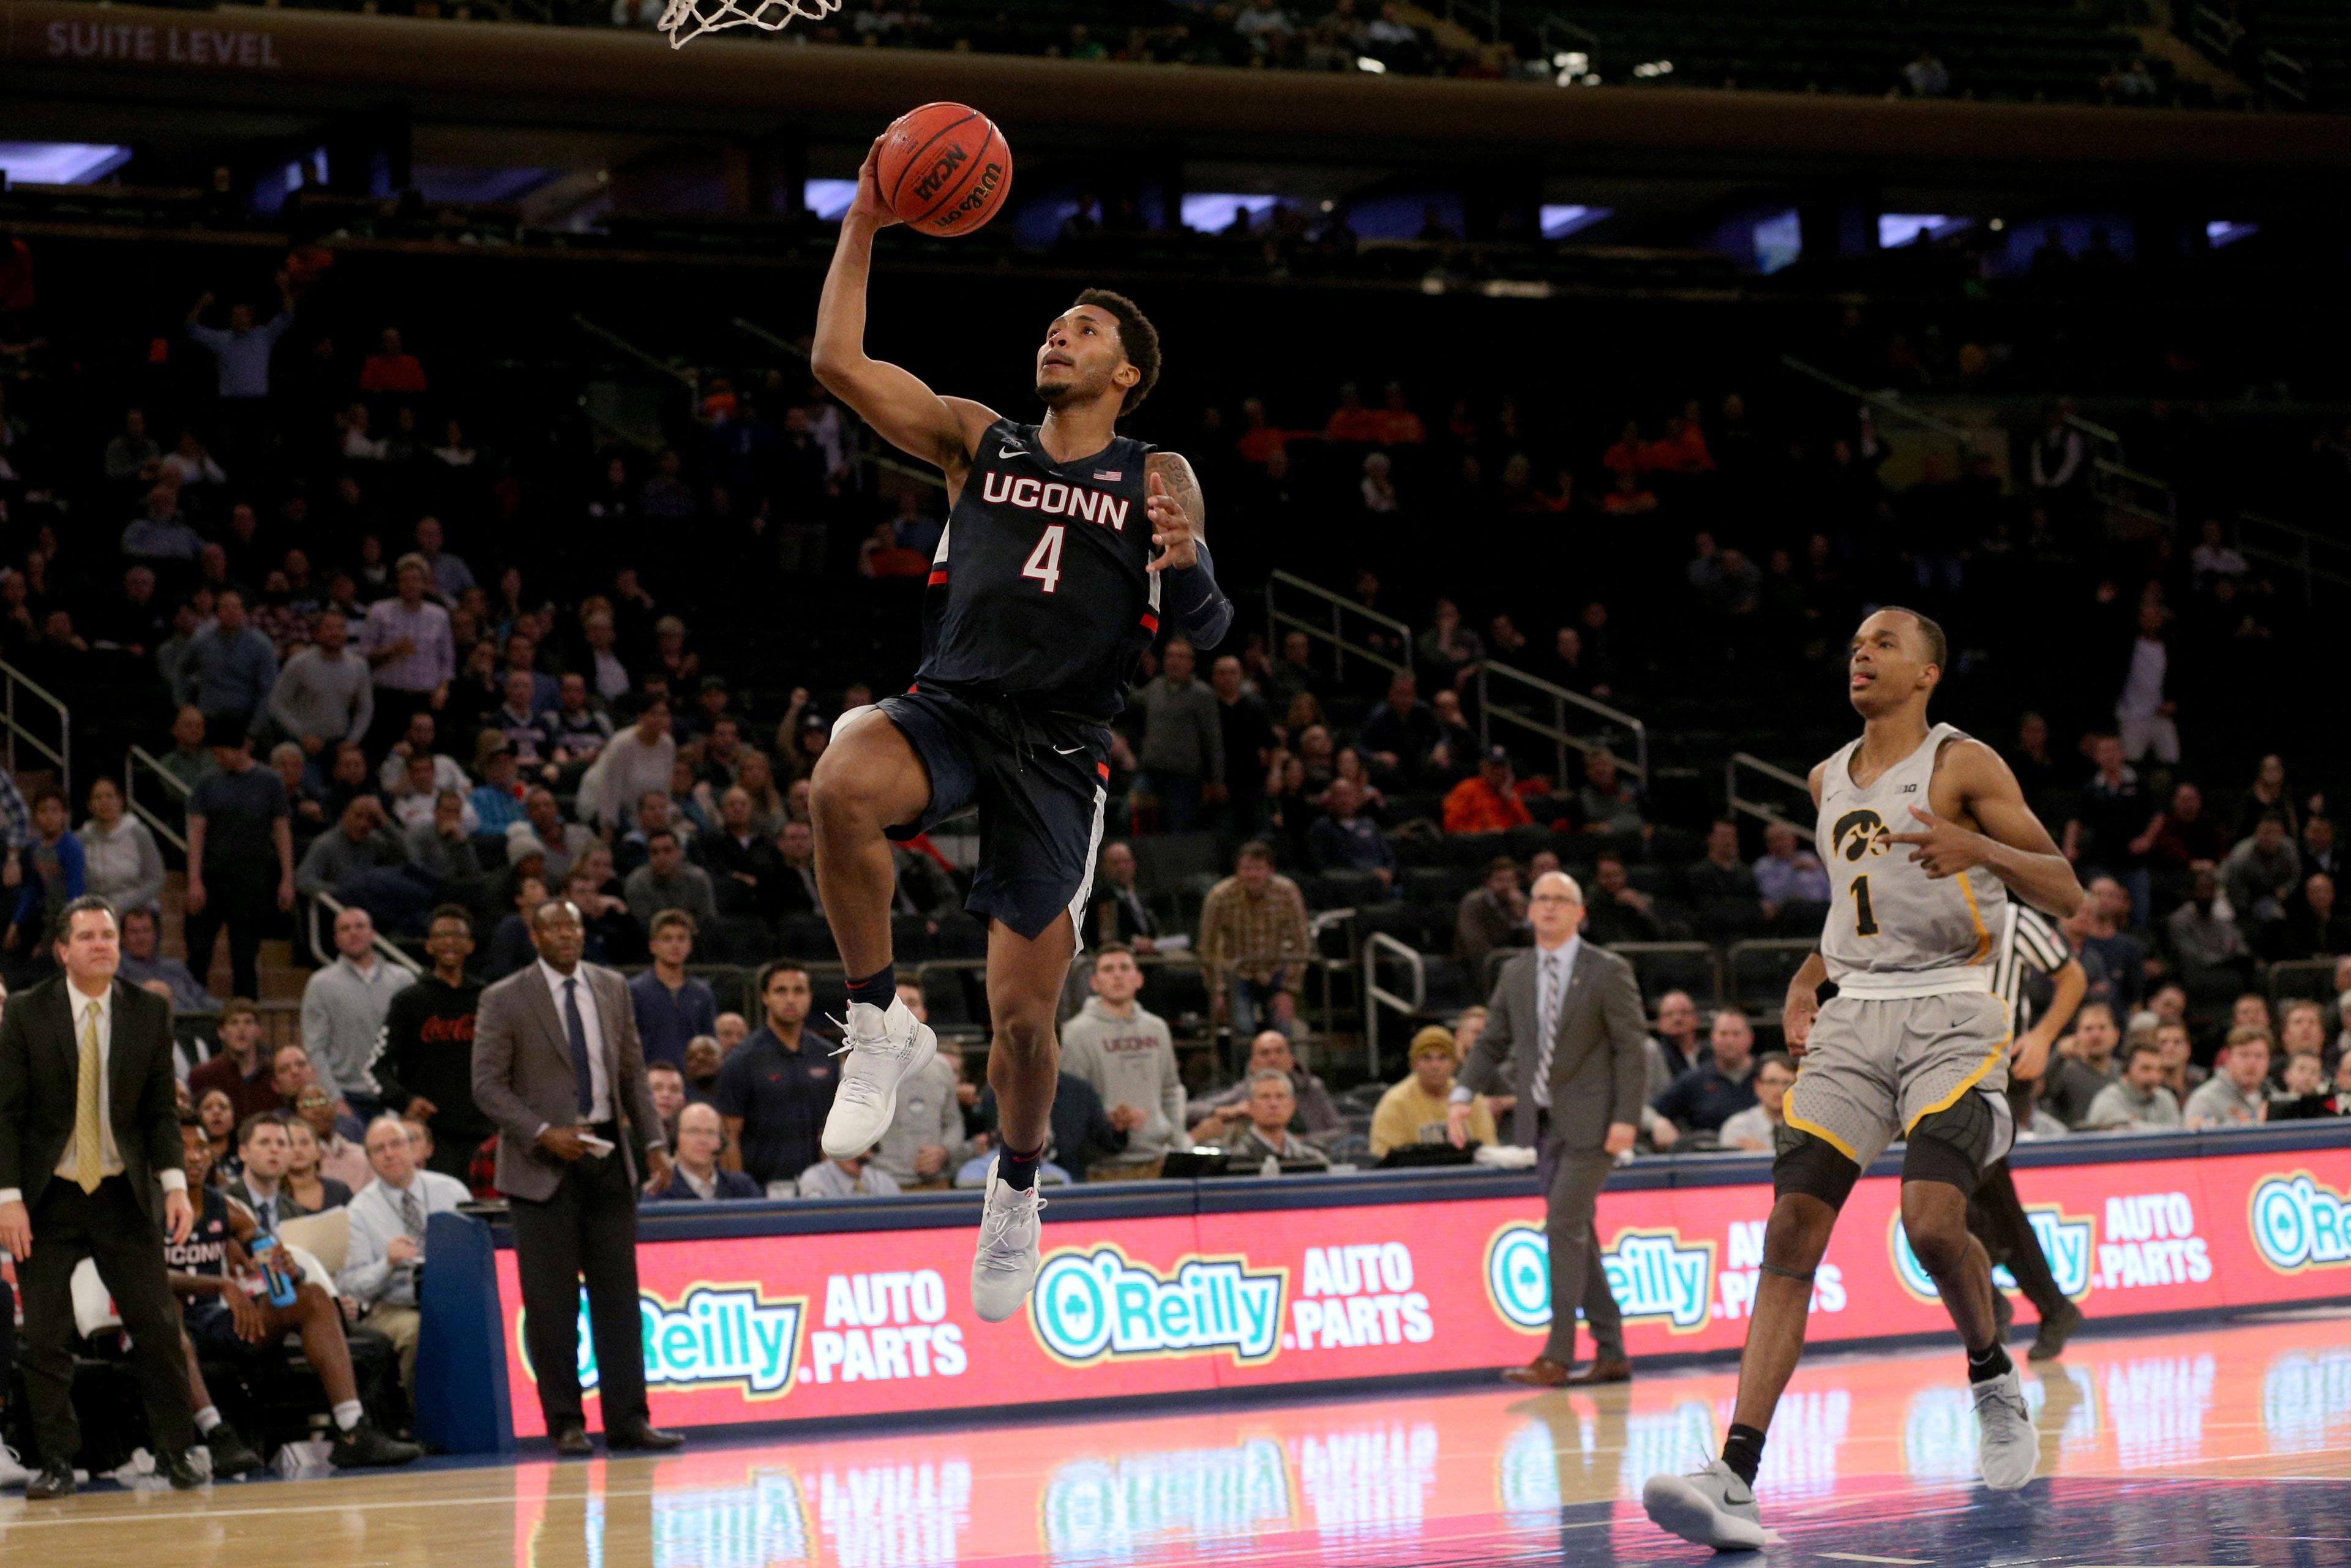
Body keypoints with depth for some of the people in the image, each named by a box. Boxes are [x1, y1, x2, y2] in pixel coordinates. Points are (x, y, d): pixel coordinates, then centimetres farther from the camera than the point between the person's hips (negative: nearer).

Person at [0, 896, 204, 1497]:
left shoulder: (150, 1013, 2)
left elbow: (161, 1109, 5)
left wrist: (175, 1183, -7)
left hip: (125, 1194, 1)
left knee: (157, 1325, -4)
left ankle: (175, 1454, 7)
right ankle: (57, 1463, 8)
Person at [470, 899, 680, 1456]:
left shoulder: (612, 990, 10)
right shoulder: (505, 1001, -3)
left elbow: (633, 1074, 15)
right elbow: (488, 1084, -5)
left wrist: (654, 1143, 6)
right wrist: (544, 1134, -16)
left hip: (609, 1157, 4)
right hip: (543, 1162, -4)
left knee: (618, 1294, 3)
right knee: (551, 1301, -2)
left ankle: (628, 1419, 5)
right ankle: (565, 1423, 4)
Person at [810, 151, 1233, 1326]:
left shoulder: (1157, 478, 9)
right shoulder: (978, 442, 13)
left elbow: (1206, 633, 4)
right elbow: (838, 364, 5)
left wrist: (1188, 560, -18)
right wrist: (863, 232, 2)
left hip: (1059, 754, -1)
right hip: (948, 709, 1)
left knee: (1024, 1011, -1)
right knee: (842, 784, -36)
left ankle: (1016, 1188, 31)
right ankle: (880, 1028, -17)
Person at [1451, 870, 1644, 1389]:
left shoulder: (1608, 972, -6)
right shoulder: (1515, 974, 10)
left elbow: (1632, 1049, -7)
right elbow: (1492, 1042, 13)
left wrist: (1626, 1118, -16)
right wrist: (1464, 1094, -3)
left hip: (1590, 1122, -6)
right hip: (1544, 1122, 6)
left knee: (1564, 1227, -14)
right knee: (1576, 1234, 8)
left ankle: (1557, 1356, -13)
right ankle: (1611, 1354, 15)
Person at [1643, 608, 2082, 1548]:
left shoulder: (1962, 766, -1)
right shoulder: (1830, 781, 18)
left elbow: (2066, 896, -4)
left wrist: (1977, 848, -22)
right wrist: (1805, 983, 16)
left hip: (1950, 1013, -5)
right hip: (1854, 1018, 5)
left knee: (1932, 1218, -24)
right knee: (1792, 1229, -11)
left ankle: (1994, 1382, 9)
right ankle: (1736, 1479, -19)